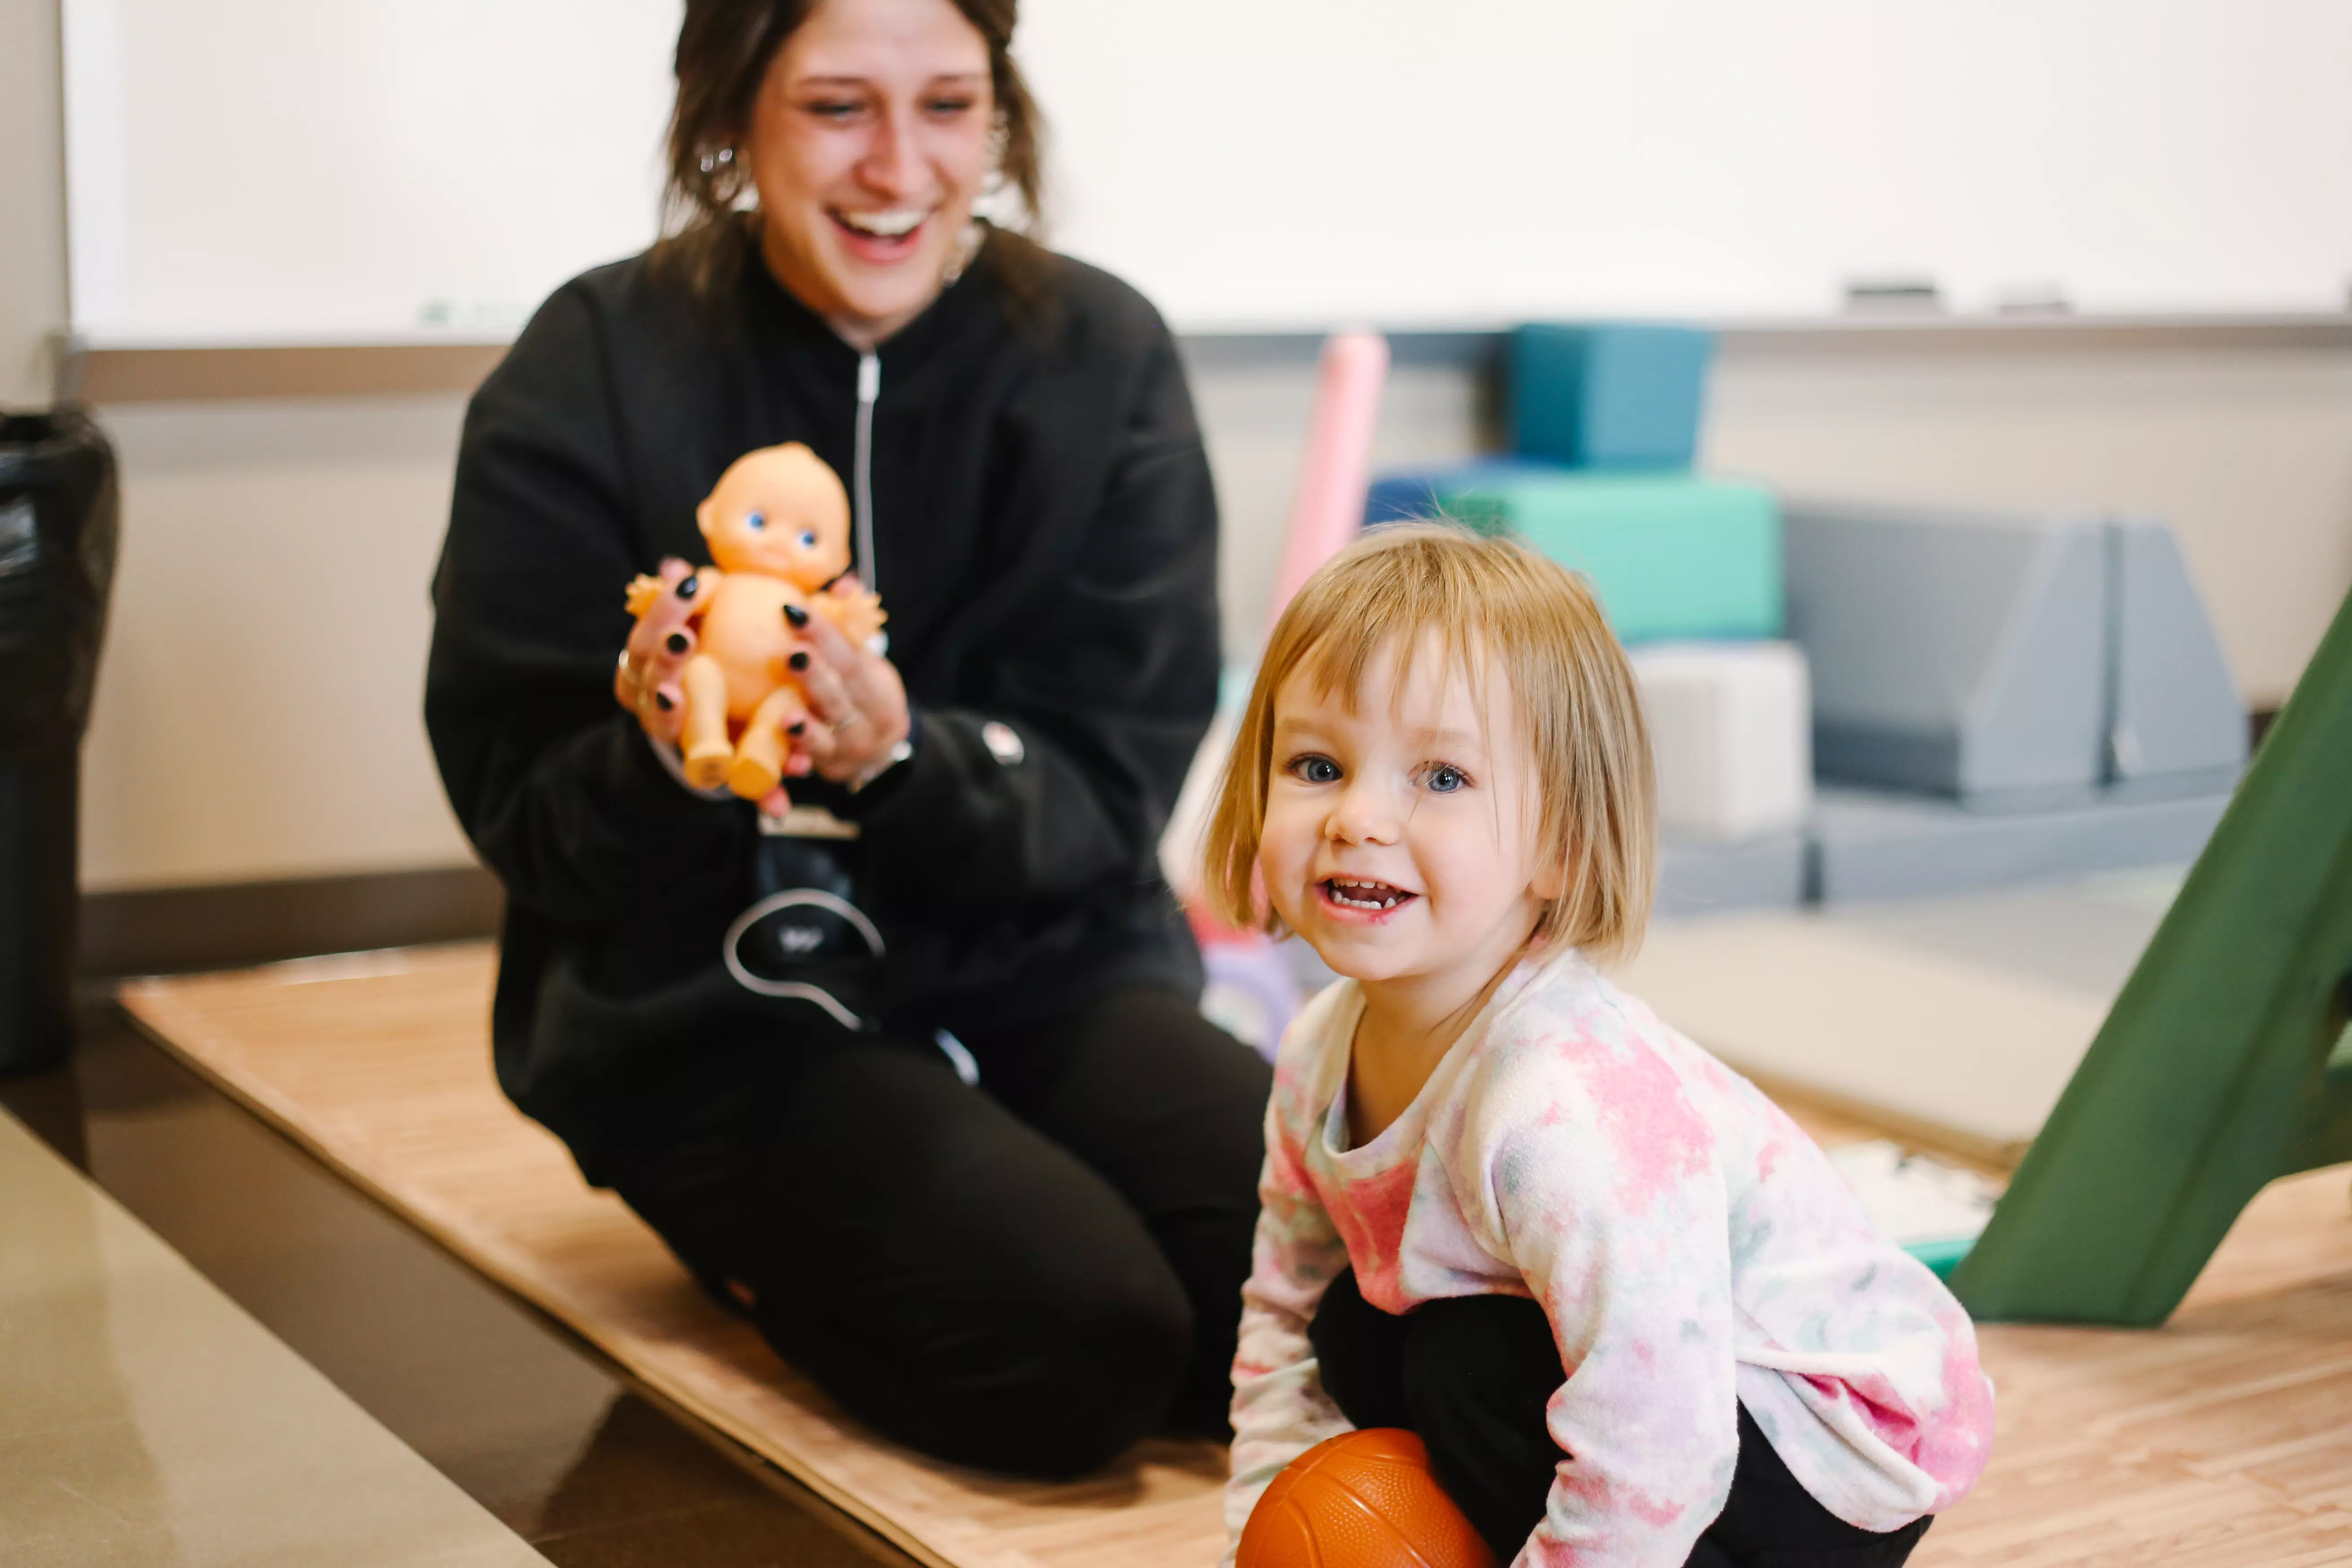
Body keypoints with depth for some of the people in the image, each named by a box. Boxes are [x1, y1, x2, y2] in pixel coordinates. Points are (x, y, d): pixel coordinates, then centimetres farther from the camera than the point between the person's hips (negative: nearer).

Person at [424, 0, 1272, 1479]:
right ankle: (774, 1250, 7)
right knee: (1077, 1348, -25)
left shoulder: (1103, 359, -4)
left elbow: (1112, 790, -6)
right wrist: (664, 761, -31)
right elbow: (525, 820, -7)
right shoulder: (587, 383, -9)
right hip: (709, 1015, -3)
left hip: (1036, 968, 4)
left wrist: (903, 759, -28)